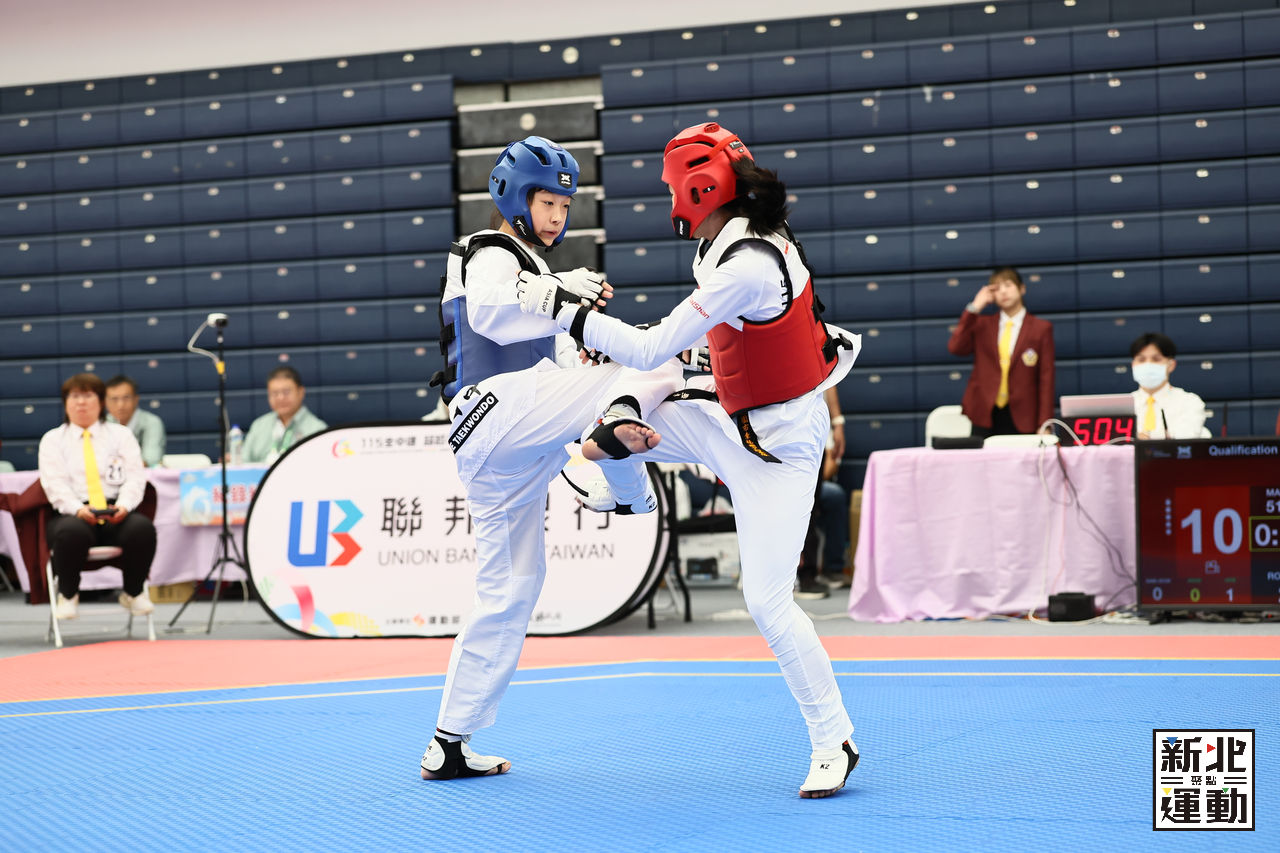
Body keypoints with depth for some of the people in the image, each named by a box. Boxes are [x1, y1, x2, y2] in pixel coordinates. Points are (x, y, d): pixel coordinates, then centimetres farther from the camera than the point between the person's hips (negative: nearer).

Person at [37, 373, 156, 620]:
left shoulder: (120, 435, 19)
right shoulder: (53, 439, 16)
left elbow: (135, 477, 6)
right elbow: (55, 483, 0)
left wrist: (123, 505, -16)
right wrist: (78, 509, -20)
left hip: (117, 512, 1)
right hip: (73, 514, -1)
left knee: (142, 527, -32)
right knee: (71, 532, -38)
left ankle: (134, 593, -8)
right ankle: (67, 595, -13)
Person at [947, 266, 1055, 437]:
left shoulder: (1041, 328, 7)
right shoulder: (981, 324, 14)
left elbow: (1046, 378, 3)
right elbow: (955, 348, -4)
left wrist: (1044, 425, -5)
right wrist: (975, 307, -3)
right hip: (984, 415, 2)